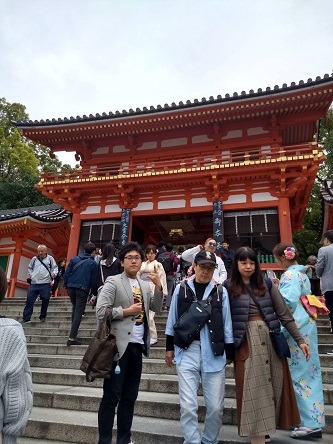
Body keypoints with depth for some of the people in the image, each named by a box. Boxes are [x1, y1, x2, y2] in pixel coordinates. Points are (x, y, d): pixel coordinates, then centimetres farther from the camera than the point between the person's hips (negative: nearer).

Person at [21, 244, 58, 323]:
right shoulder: (34, 259, 13)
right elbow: (29, 268, 21)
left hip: (45, 283, -2)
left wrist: (54, 273, -15)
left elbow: (55, 267, 5)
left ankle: (42, 317, 18)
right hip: (34, 283, 2)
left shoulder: (50, 258, 7)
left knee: (45, 300, 1)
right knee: (30, 300, -1)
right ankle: (26, 318, 4)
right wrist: (30, 275, 4)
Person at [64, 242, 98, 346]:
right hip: (82, 290, -4)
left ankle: (74, 331, 32)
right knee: (78, 312, -2)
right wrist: (94, 293, 9)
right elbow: (93, 280, 1)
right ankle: (72, 338, -8)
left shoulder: (74, 259, 8)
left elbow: (67, 273, 3)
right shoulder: (93, 263, 1)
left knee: (75, 308, 24)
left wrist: (66, 285, 12)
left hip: (71, 287, 4)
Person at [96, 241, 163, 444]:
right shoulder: (113, 282, -6)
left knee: (130, 397, 16)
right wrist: (127, 311, -15)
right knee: (111, 397, 3)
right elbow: (101, 311, -14)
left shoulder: (145, 285, 13)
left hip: (137, 346, 6)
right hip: (119, 346, -6)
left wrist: (158, 286, -3)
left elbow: (156, 308, 9)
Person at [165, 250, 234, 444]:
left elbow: (227, 324, 5)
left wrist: (229, 353, 8)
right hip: (187, 351, 0)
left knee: (216, 406, 9)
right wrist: (170, 347, 10)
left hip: (214, 353, 1)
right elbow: (172, 320, 7)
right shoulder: (181, 289, 1)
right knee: (188, 405, 1)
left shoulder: (221, 291, 1)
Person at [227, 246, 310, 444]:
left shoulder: (267, 285, 5)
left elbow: (284, 314, 6)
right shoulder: (228, 287, -3)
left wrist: (300, 340, 4)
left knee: (274, 386, 12)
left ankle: (266, 428, 33)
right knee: (254, 391, 1)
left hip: (271, 340, 4)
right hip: (247, 344, -3)